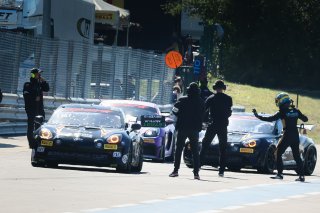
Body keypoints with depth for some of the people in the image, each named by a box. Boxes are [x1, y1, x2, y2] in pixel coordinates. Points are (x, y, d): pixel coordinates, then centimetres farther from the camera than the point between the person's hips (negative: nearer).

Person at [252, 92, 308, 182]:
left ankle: (280, 174, -3)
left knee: (278, 154, 5)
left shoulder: (282, 112, -9)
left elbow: (270, 119, -10)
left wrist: (257, 116, -3)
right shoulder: (296, 111, 6)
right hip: (295, 136, 6)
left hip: (287, 136, -6)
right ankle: (301, 175, 5)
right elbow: (305, 119, 14)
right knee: (297, 156, 11)